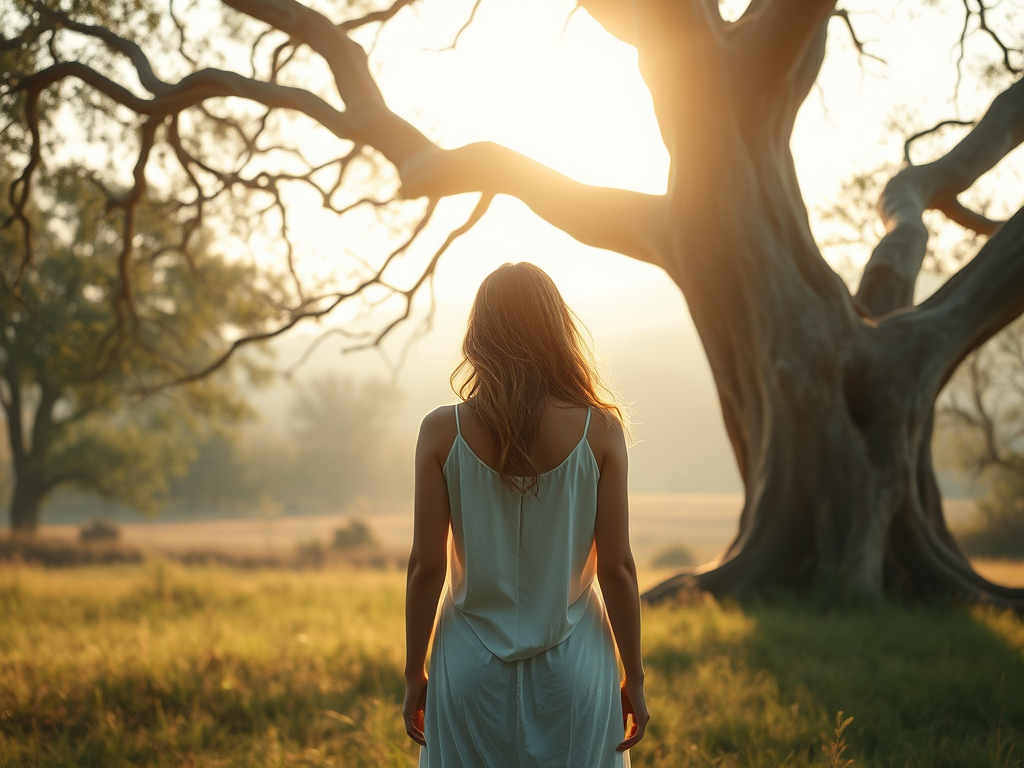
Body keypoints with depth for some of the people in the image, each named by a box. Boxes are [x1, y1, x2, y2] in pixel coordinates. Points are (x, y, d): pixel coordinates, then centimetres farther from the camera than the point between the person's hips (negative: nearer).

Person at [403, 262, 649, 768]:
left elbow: (426, 566, -5)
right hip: (571, 668, 0)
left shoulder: (442, 432, -6)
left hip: (474, 669, 0)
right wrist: (634, 677, 5)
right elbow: (616, 567, -6)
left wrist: (414, 674, 6)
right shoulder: (599, 429, -7)